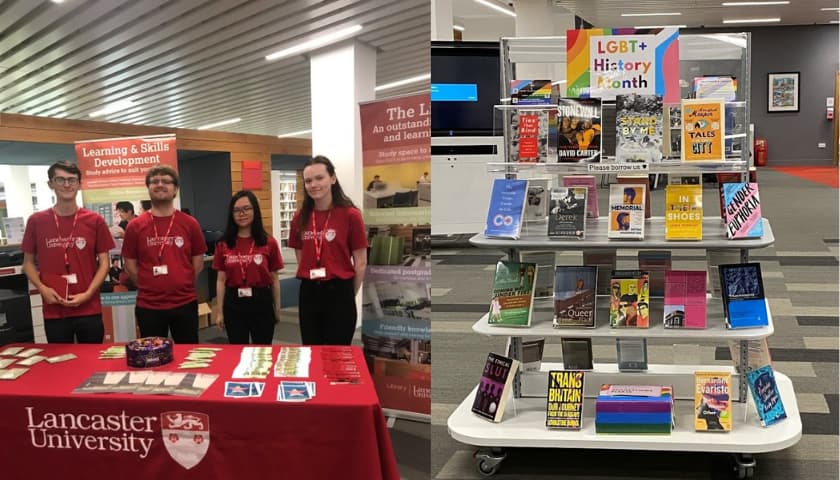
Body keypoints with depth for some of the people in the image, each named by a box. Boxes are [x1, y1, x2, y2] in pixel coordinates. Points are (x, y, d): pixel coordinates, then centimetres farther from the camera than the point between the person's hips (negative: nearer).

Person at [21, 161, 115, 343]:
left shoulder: (95, 221, 0)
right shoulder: (36, 221, 3)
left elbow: (104, 263, 2)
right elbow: (28, 263, 9)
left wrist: (88, 294, -11)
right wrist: (42, 288, -8)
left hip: (89, 309, 0)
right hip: (53, 310, 1)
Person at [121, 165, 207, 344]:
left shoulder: (190, 224, 1)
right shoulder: (135, 226, -1)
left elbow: (198, 262, 7)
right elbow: (130, 265, 5)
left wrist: (181, 286, 6)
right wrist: (149, 287, 5)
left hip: (185, 304, 1)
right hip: (148, 307, 0)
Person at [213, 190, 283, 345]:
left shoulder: (269, 242, -4)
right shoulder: (223, 244, 1)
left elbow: (274, 280, 2)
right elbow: (221, 280, 6)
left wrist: (277, 309, 4)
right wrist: (219, 311, 4)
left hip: (261, 303, -1)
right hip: (233, 304, 1)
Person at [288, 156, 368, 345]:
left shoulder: (350, 215, -9)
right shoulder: (300, 218, 4)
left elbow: (360, 263, -4)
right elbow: (301, 258, 14)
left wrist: (349, 294, 3)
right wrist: (311, 281, 6)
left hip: (339, 293, -4)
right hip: (309, 293, 4)